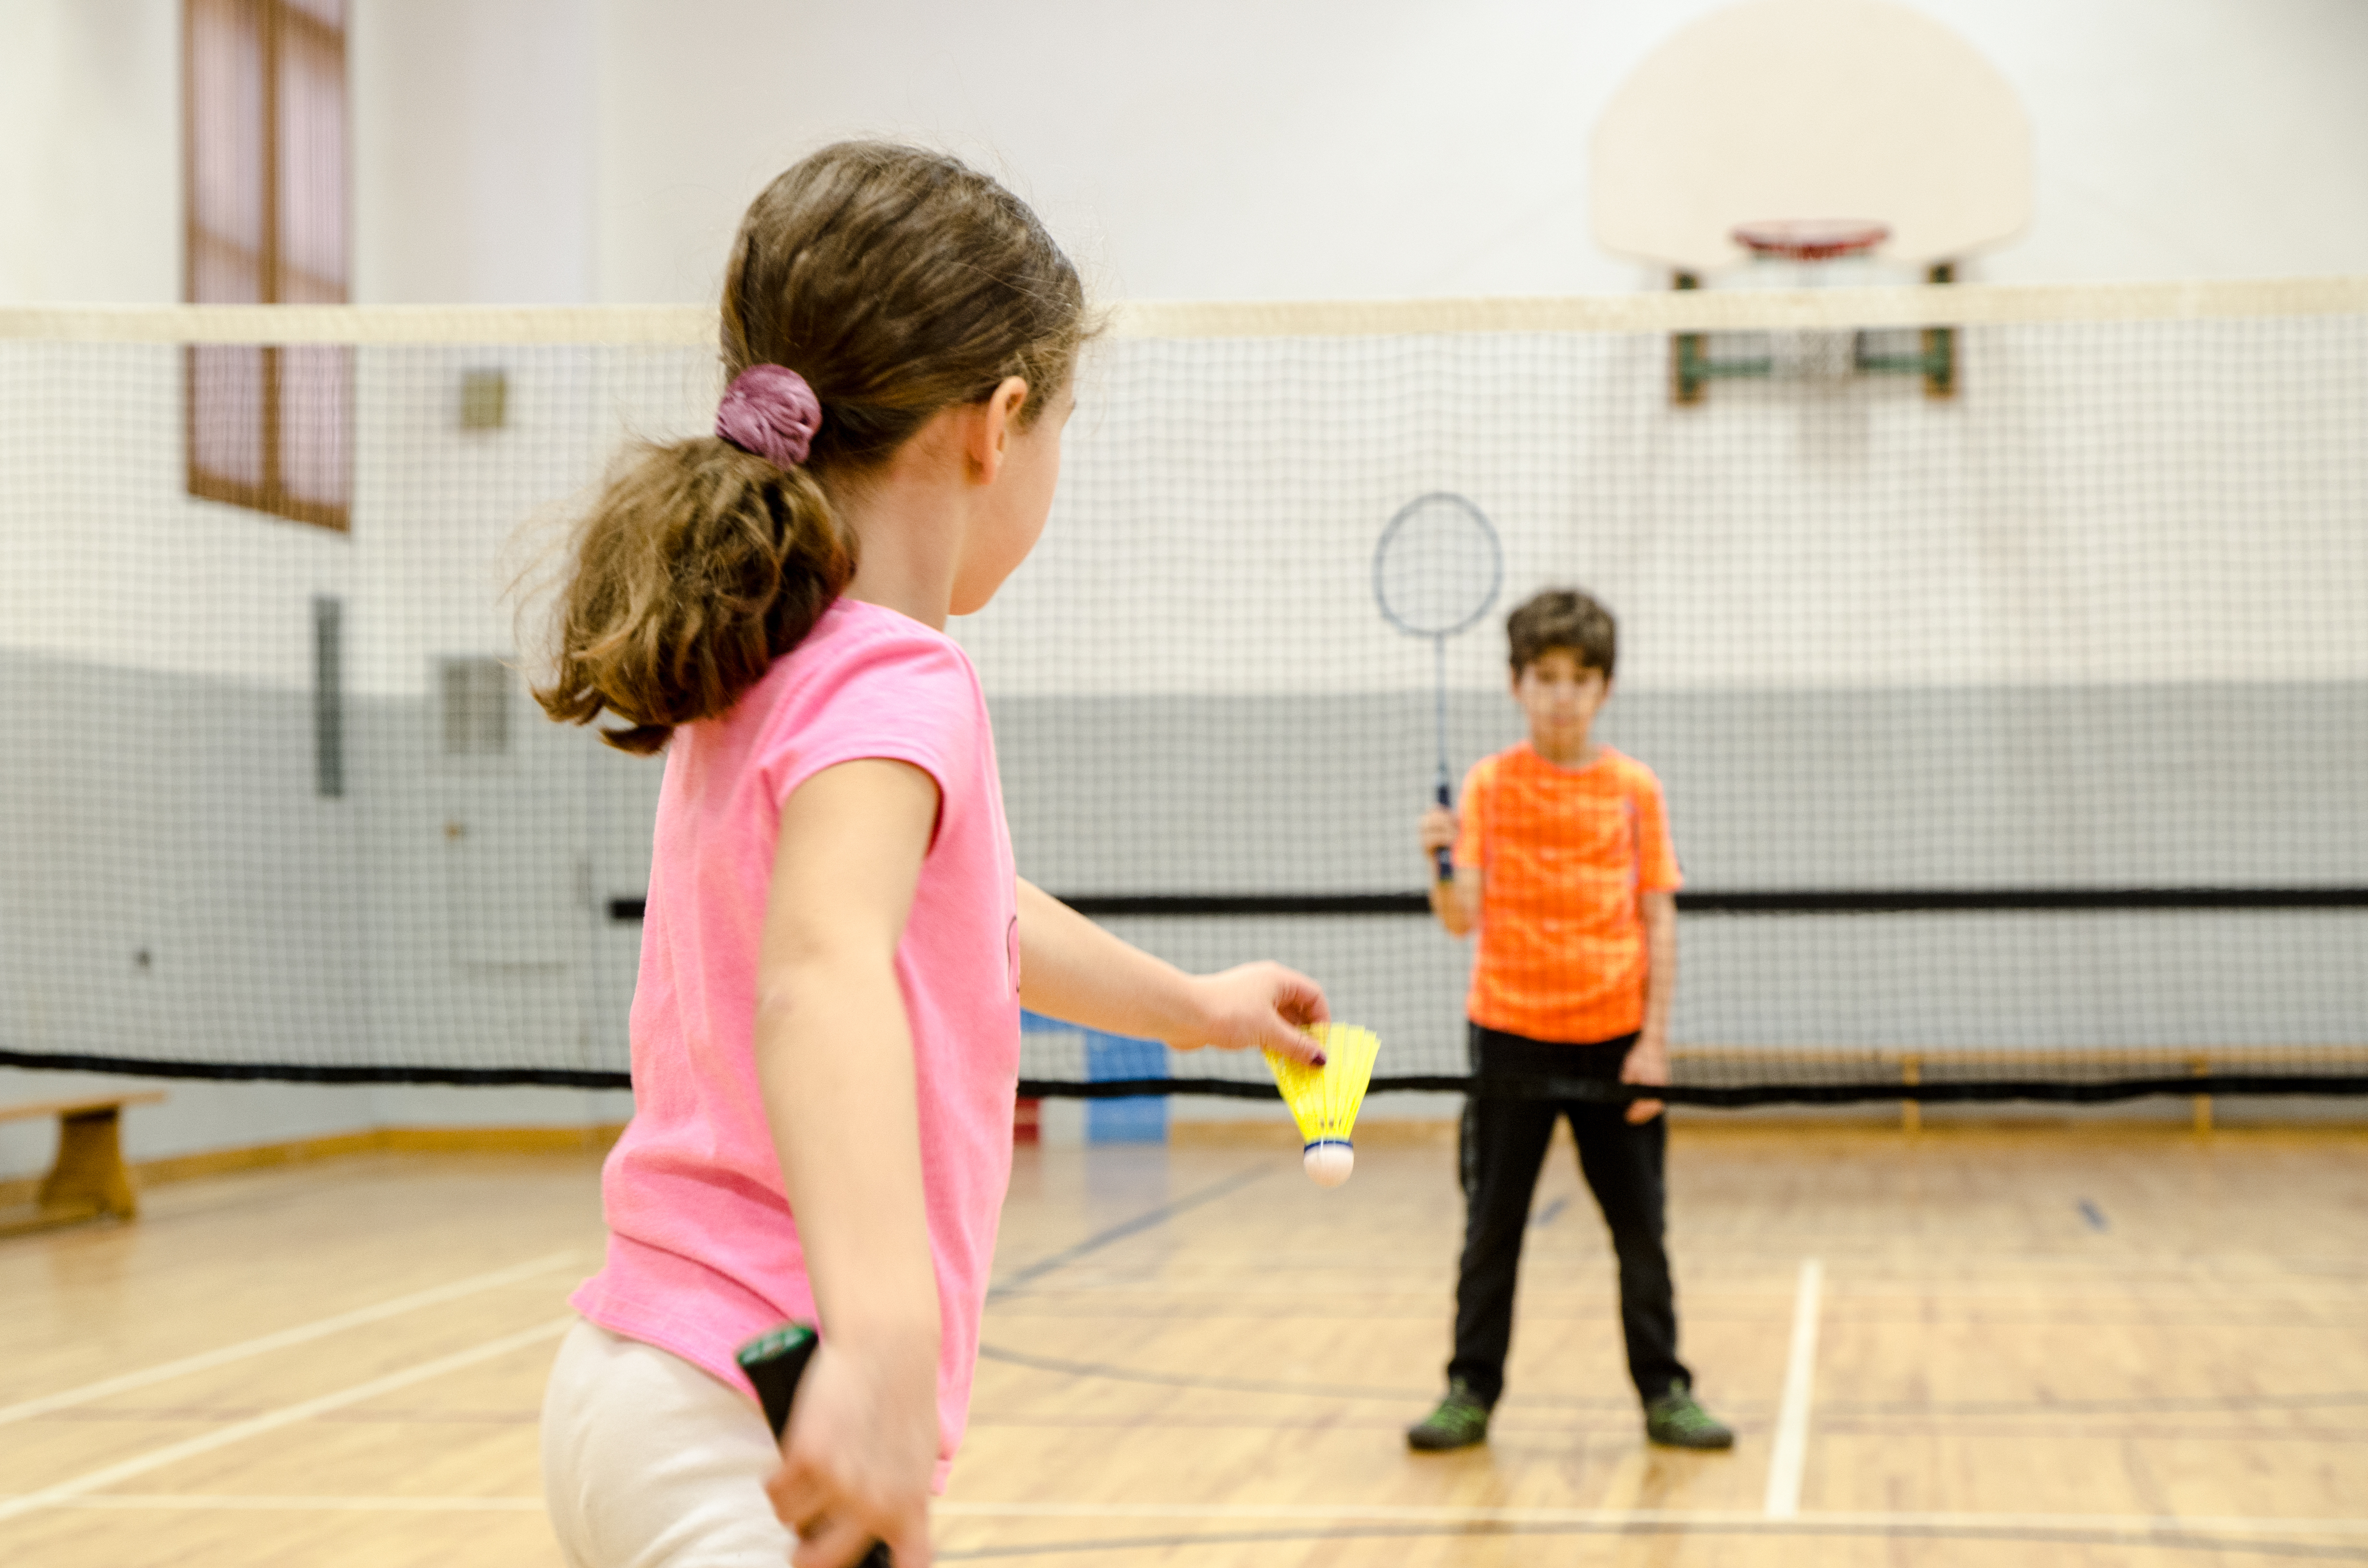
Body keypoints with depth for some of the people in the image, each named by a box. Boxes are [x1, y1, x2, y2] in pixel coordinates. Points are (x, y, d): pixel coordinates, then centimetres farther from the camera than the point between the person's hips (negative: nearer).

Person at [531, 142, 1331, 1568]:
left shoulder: (772, 674, 13)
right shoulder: (897, 684, -16)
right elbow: (823, 972, -37)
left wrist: (1191, 1003, 46)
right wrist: (886, 1337, -52)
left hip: (654, 1385, 10)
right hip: (743, 1442, -10)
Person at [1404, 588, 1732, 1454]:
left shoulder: (1636, 788, 2)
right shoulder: (1489, 784, -1)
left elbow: (1659, 921, 2)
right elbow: (1462, 918, -7)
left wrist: (1654, 1038, -5)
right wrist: (1443, 864, -29)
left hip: (1615, 1039, 1)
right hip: (1511, 1033, 0)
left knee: (1640, 1227, 6)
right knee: (1492, 1225, 6)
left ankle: (1664, 1393, 16)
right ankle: (1471, 1392, 15)